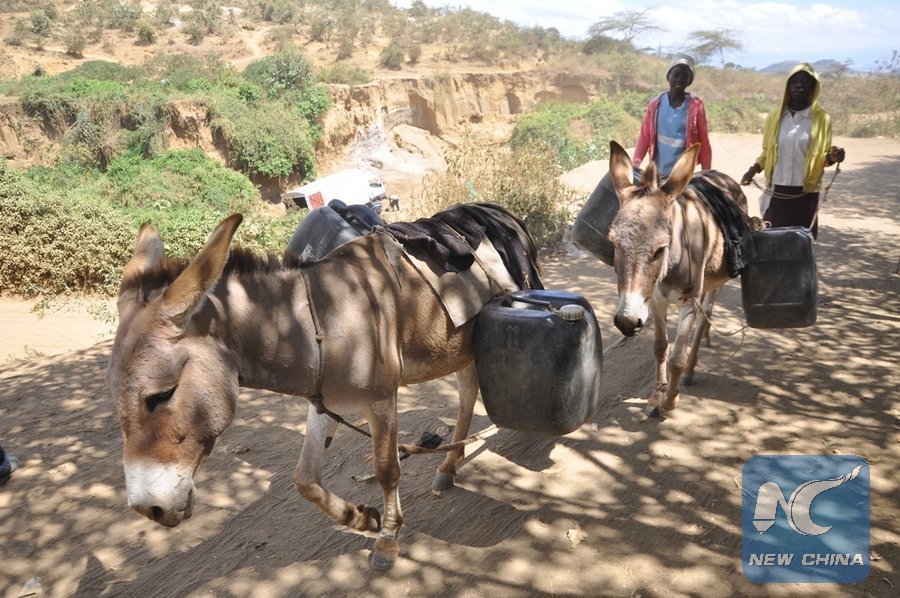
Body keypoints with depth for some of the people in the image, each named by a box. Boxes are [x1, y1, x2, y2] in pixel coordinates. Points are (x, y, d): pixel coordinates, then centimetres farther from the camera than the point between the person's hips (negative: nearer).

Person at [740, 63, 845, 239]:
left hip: (806, 194, -1)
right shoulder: (775, 115, 6)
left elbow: (822, 156, 5)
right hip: (777, 192, 1)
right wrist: (753, 170, -2)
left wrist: (831, 157, -17)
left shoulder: (821, 118, 0)